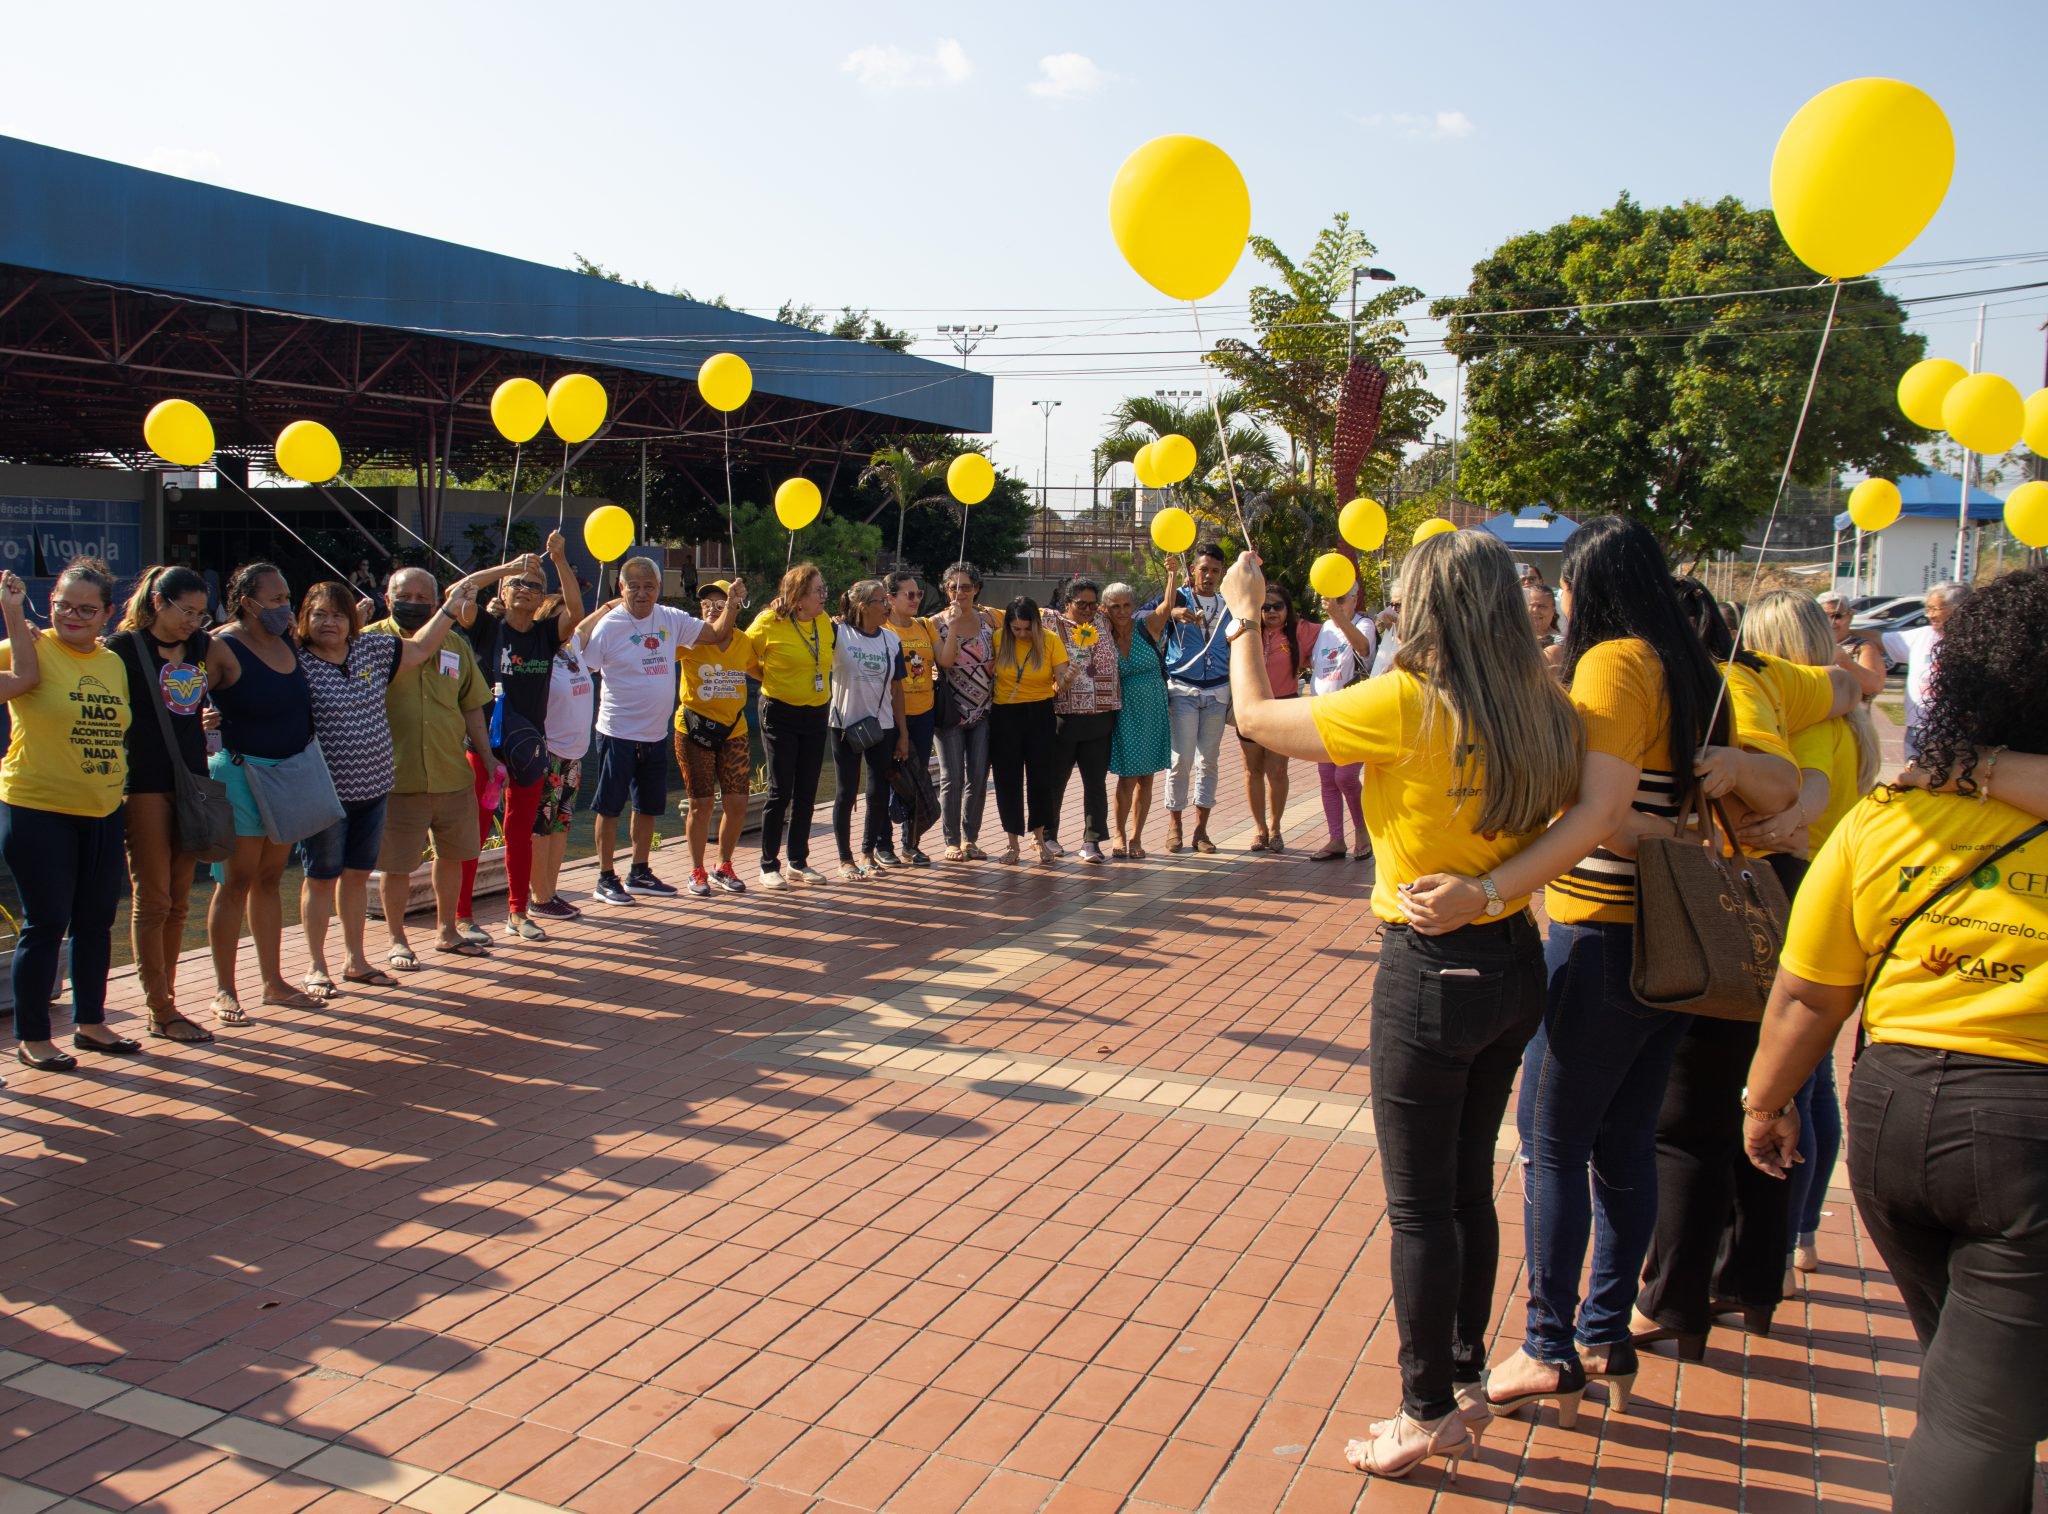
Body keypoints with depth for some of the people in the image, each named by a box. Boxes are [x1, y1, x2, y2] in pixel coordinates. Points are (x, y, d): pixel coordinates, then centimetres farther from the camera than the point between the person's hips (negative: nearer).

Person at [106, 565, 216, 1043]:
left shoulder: (200, 647, 11)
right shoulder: (125, 648, -5)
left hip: (191, 782, 6)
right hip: (145, 785, -6)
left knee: (178, 902, 9)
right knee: (152, 901, -1)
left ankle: (164, 1003, 17)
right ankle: (160, 1012, 6)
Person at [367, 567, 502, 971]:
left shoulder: (455, 644, 9)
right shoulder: (372, 639, -4)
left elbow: (471, 706, 15)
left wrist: (487, 757, 13)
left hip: (453, 774, 4)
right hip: (397, 777, -4)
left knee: (452, 856, 15)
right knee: (396, 863, 4)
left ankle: (446, 932, 32)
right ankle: (397, 940, 21)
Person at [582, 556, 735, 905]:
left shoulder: (671, 619, 2)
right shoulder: (608, 625, -13)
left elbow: (717, 633, 7)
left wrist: (732, 604, -5)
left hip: (656, 733, 6)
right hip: (618, 733, -6)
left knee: (648, 806, 16)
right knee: (610, 807, 3)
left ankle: (639, 873, 28)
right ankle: (606, 877, 13)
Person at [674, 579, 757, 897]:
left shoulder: (745, 642, 3)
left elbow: (760, 670, 21)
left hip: (734, 732, 3)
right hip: (695, 731, -3)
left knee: (737, 803, 2)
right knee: (701, 802, 1)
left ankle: (723, 867, 22)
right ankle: (697, 872, 17)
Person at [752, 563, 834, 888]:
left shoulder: (825, 622, 3)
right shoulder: (769, 622, -12)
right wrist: (770, 679, 2)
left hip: (816, 715, 5)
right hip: (780, 714, -5)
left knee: (806, 792, 10)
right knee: (780, 791, -4)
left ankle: (798, 862, 21)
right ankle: (769, 865, 6)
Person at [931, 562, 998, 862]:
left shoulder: (988, 618, 5)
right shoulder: (937, 623, -3)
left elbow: (998, 658, 13)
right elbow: (945, 661, -17)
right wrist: (954, 623, -20)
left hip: (982, 710, 3)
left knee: (978, 778, 4)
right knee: (952, 778, -3)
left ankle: (970, 838, 15)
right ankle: (952, 841, 7)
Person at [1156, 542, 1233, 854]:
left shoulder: (1228, 607, 11)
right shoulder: (1180, 599, -1)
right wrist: (1174, 611, -38)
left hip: (1217, 692, 4)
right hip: (1183, 690, -4)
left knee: (1208, 761, 6)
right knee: (1182, 759, -7)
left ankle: (1201, 829, 12)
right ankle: (1174, 826, 4)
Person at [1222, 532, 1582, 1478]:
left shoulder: (1406, 706, -20)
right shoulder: (1539, 708, -2)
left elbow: (1256, 717, -9)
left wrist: (1245, 619, 8)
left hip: (1433, 971, -7)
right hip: (1515, 962, 7)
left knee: (1421, 1206, 7)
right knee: (1469, 1186, 21)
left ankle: (1429, 1413, 21)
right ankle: (1466, 1382, 36)